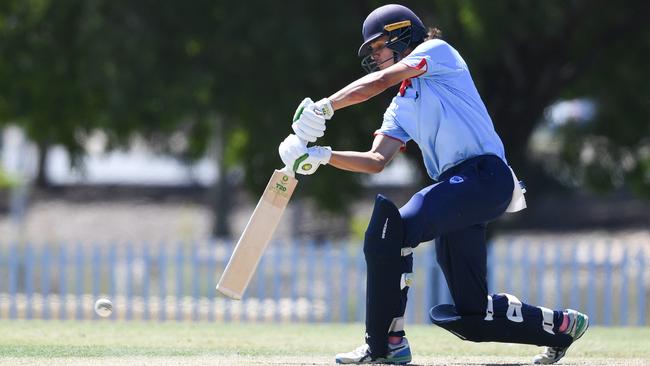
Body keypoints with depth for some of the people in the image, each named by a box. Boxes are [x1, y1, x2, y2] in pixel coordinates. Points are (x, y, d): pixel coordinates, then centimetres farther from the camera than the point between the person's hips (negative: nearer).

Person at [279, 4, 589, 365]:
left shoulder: (437, 51, 5)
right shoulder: (401, 107, 26)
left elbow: (381, 81, -9)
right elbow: (376, 161, 14)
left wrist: (324, 107, -14)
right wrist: (322, 156, 0)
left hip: (485, 175, -10)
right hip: (455, 186, 10)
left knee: (392, 225, -29)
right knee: (470, 314, 9)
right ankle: (561, 325, 29)